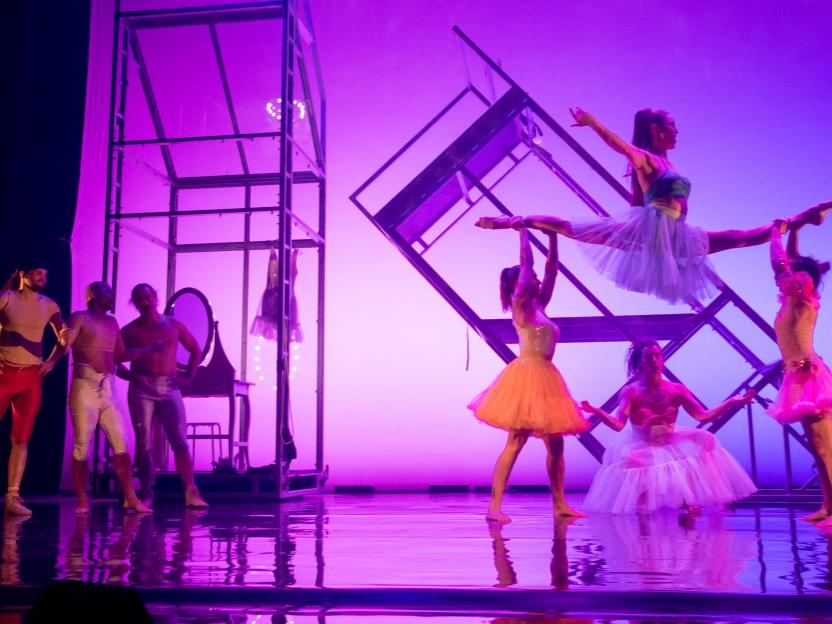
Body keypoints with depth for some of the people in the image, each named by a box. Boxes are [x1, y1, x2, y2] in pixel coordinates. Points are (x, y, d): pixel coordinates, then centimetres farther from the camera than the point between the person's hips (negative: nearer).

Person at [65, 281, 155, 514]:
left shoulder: (112, 322, 20)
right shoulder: (80, 318, 1)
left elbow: (120, 356, 21)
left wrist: (150, 348, 18)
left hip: (107, 390, 6)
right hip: (85, 387, -6)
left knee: (121, 443, -1)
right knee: (82, 445, -2)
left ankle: (131, 499, 0)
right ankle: (82, 501, 6)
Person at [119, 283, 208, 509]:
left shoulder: (174, 326, 10)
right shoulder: (129, 330, 5)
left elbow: (195, 350, 19)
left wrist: (188, 377, 7)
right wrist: (134, 378, -12)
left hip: (169, 389, 1)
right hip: (141, 390, -1)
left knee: (180, 441, -6)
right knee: (144, 443, -1)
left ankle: (191, 493, -5)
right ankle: (146, 494, 7)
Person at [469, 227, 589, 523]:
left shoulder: (538, 306, 16)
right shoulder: (520, 306, -4)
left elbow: (551, 269, 17)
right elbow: (526, 263, -8)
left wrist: (553, 236, 16)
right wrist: (522, 231, 0)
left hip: (546, 378, 9)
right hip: (527, 375, -9)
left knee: (556, 444, 10)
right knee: (516, 442, -10)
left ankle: (560, 504, 18)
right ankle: (494, 506, -7)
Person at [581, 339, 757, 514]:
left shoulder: (676, 390, -7)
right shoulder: (631, 392, -15)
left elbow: (702, 416, -8)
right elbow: (618, 424, -26)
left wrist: (732, 402, -17)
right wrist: (597, 412, -45)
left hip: (673, 446, 3)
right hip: (641, 449, -3)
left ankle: (689, 501, -6)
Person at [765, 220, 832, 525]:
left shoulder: (800, 296, -9)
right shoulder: (796, 299, 13)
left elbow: (779, 262, -13)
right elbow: (791, 261, 28)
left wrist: (777, 233, 2)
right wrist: (792, 232, 30)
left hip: (808, 377, -10)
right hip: (802, 377, 10)